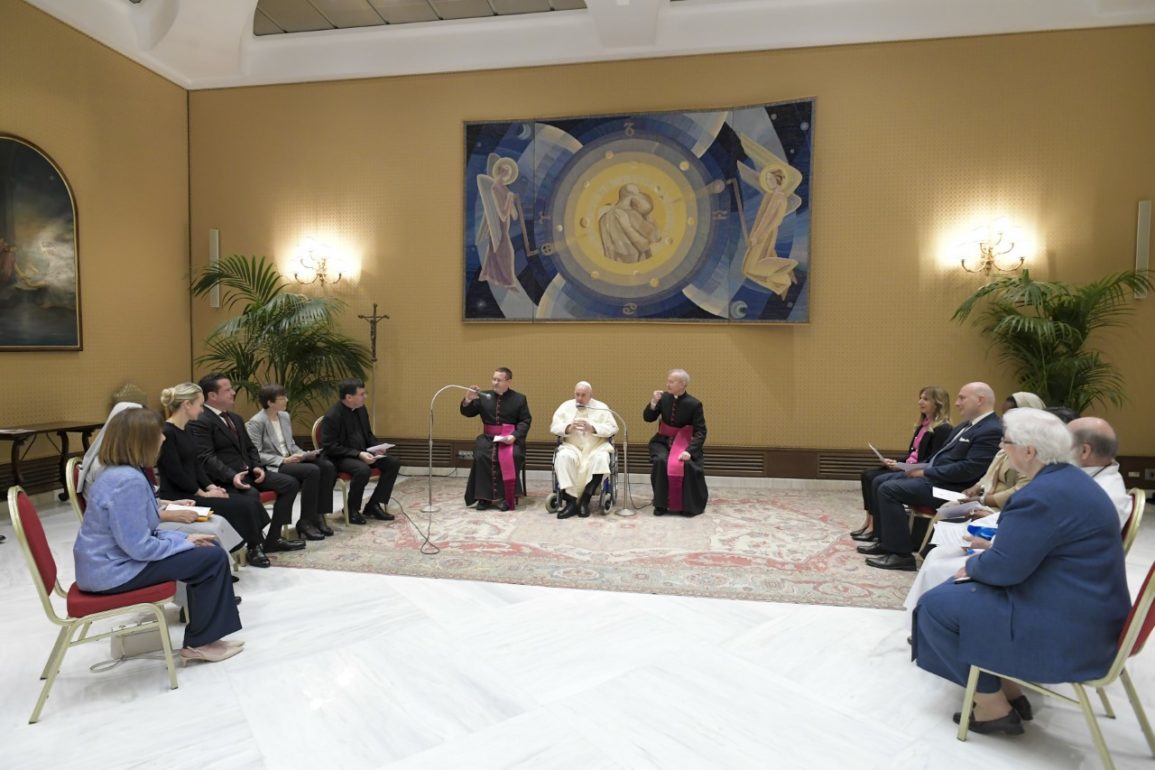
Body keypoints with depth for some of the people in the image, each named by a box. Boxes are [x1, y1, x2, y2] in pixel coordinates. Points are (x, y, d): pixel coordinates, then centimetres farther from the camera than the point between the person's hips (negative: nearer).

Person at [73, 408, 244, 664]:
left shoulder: (120, 473, 7)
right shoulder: (128, 481, -26)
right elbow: (139, 547, -26)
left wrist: (184, 537, 3)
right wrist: (184, 543, -11)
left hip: (113, 561, 10)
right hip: (115, 570, -10)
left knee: (207, 549, 13)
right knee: (213, 558, -11)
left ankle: (201, 635, 19)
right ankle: (199, 643, 4)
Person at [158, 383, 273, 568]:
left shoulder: (184, 429, 11)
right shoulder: (166, 433, -17)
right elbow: (176, 474, -19)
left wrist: (211, 486, 0)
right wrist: (203, 493, -12)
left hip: (192, 491, 8)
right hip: (178, 496, -8)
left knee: (250, 501, -6)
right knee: (242, 506, -16)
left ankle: (257, 546, 4)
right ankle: (254, 548, 5)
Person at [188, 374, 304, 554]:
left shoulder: (236, 418, 20)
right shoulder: (199, 422, -10)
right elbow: (206, 457, -20)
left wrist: (257, 467, 1)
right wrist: (232, 476, -32)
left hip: (247, 471, 9)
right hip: (224, 478, -9)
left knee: (290, 483, -4)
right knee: (251, 495, -36)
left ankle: (273, 539, -1)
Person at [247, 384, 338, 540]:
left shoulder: (285, 416, 13)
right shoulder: (256, 422, -10)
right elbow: (255, 454, -16)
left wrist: (305, 454, 0)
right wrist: (282, 460, -22)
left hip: (289, 460, 7)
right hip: (271, 467, -7)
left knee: (327, 466, -17)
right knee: (312, 471, -30)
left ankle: (318, 515, -10)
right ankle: (305, 521, -18)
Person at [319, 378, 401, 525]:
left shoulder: (361, 409, 5)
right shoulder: (332, 416, -18)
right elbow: (330, 447, -20)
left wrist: (377, 446, -4)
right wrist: (358, 454, -27)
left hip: (363, 453, 8)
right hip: (340, 458, -8)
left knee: (394, 463, -9)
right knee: (363, 470, -36)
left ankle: (373, 505, -1)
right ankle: (352, 510, -11)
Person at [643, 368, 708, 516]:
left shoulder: (694, 404, -11)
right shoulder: (664, 398, -2)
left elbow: (701, 432, -12)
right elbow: (647, 418, 3)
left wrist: (689, 451, -26)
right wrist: (653, 403, -16)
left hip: (684, 443, -2)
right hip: (663, 441, 2)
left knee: (687, 465, -29)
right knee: (660, 461, -27)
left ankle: (687, 505, -6)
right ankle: (661, 504, -10)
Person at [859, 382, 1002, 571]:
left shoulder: (992, 431, -17)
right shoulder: (968, 424, 16)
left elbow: (968, 469, -24)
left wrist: (925, 472, -17)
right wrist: (921, 467, 6)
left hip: (950, 486, -10)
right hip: (932, 475, 10)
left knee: (888, 489, -22)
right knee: (880, 482, 6)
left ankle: (901, 554, -13)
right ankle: (885, 541, 14)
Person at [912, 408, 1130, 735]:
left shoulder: (1043, 495, -26)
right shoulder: (1066, 478, 6)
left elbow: (1004, 568, -24)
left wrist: (972, 566, -4)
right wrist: (995, 548, 7)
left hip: (1068, 627, -10)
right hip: (1084, 610, 10)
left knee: (938, 604, -4)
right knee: (959, 590, 17)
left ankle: (994, 706, 8)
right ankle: (1008, 692, 20)